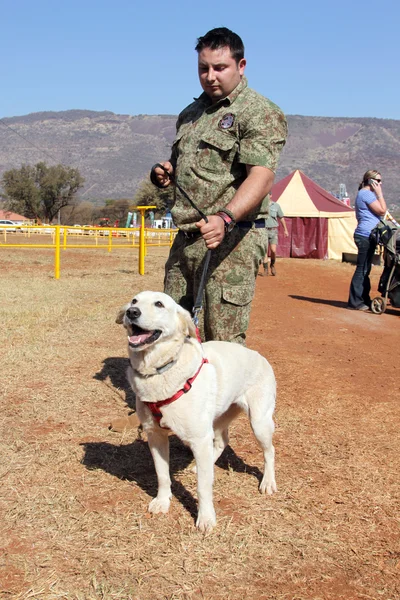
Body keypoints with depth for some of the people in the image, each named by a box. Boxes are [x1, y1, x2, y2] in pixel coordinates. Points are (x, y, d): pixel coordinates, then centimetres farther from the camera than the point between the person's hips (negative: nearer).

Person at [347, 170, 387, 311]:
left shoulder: (365, 193, 21)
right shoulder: (366, 194, -12)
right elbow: (382, 210, -15)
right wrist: (379, 193, -10)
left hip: (367, 237, 11)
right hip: (366, 237, -11)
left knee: (365, 270, 14)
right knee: (362, 270, -9)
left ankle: (364, 300, 20)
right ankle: (355, 302, -6)